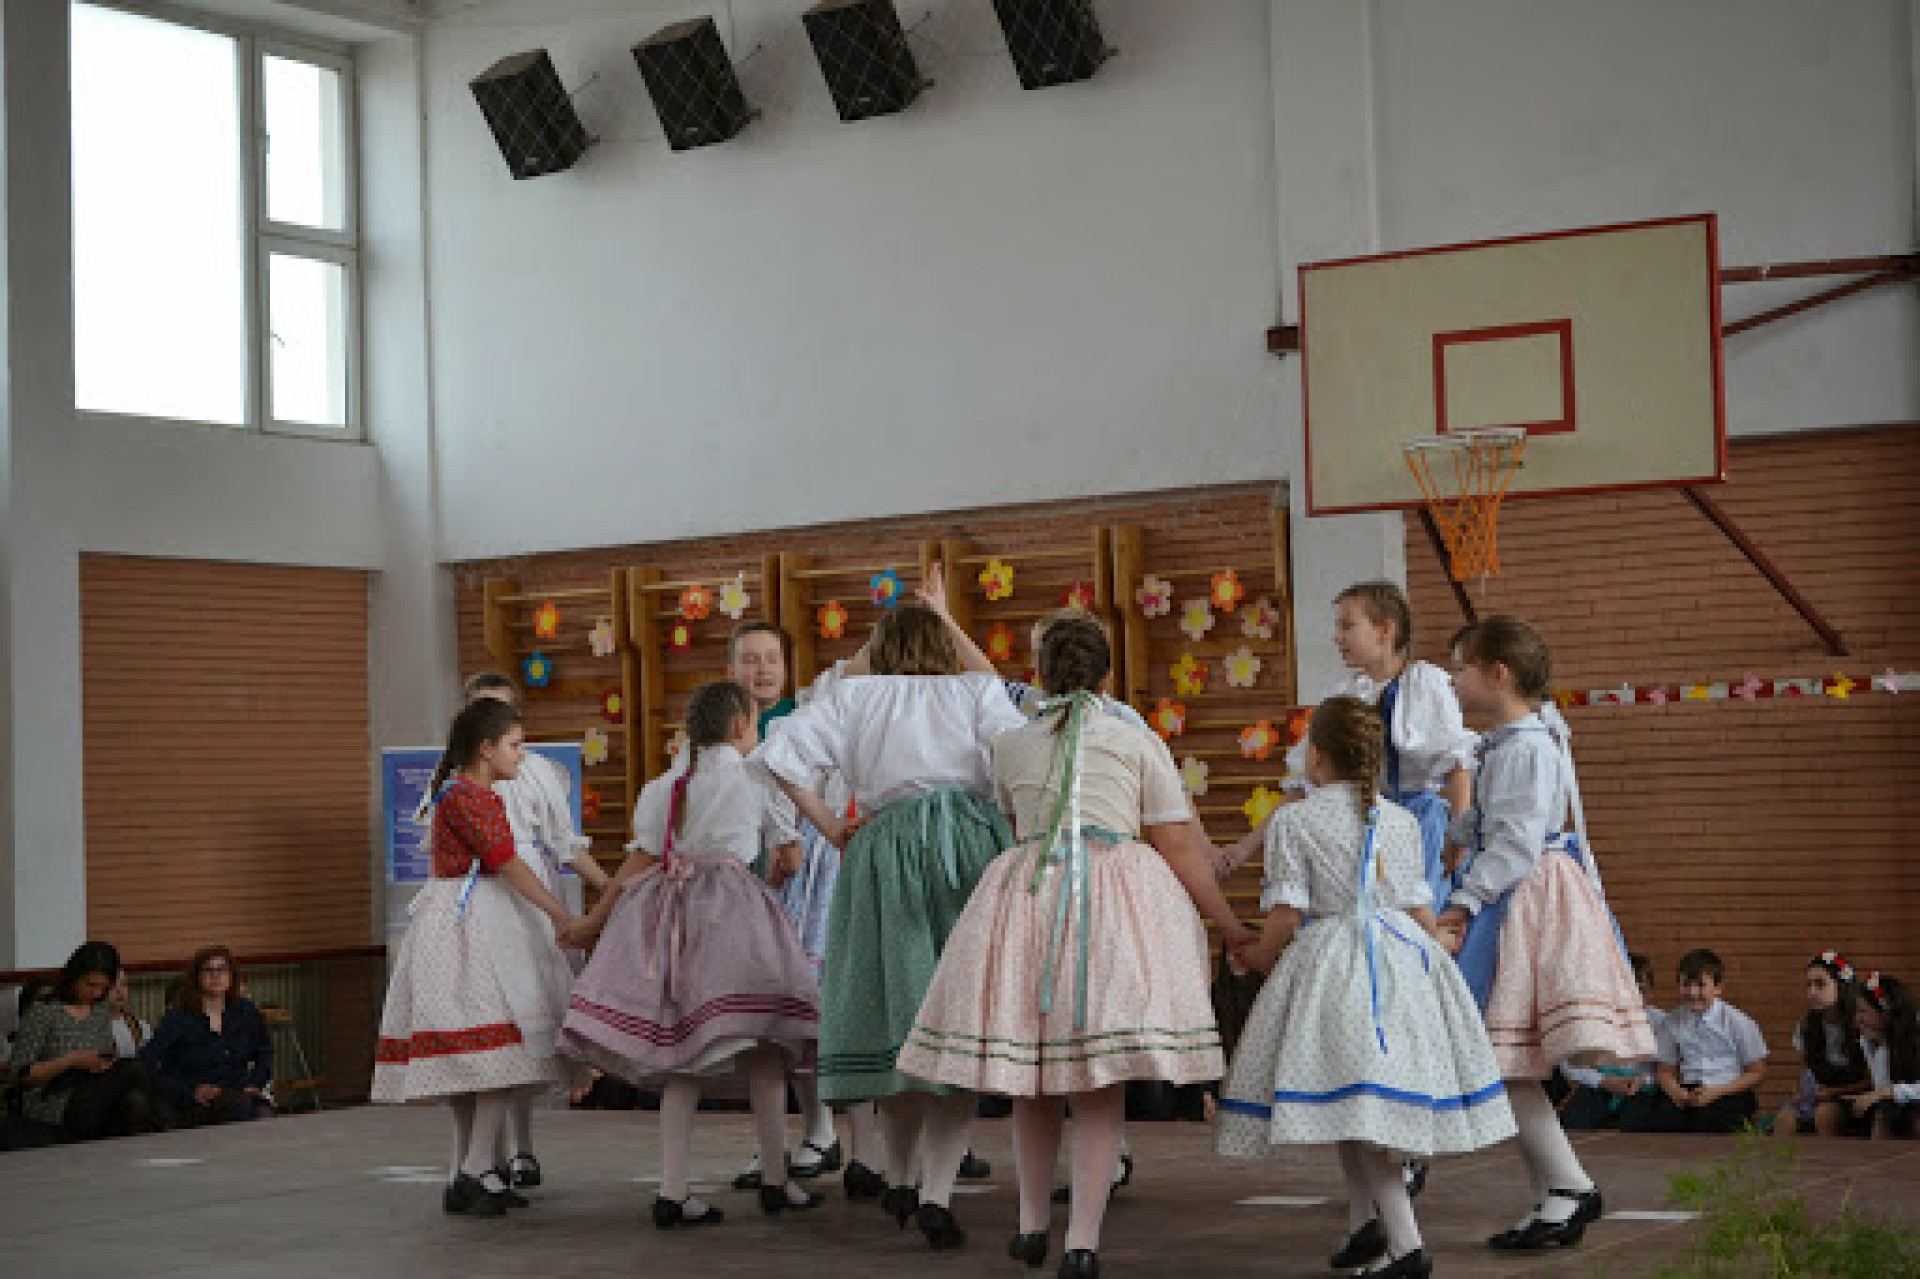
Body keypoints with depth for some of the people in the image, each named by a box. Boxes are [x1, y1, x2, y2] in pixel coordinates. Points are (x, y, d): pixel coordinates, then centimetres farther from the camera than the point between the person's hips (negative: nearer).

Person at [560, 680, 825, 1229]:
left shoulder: (665, 786, 15)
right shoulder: (758, 781, 7)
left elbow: (642, 863, 9)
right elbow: (788, 856, 15)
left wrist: (592, 921, 18)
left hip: (669, 910, 4)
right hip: (732, 904, -4)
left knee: (681, 1057, 6)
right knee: (760, 1048, 2)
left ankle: (672, 1192, 2)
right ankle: (777, 1180, 5)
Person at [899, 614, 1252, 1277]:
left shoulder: (1009, 747, 12)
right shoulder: (1139, 742, 5)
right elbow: (1180, 851, 3)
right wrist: (1231, 925, 10)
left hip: (1026, 898, 2)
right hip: (1117, 899, -2)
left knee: (1032, 1075, 13)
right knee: (1101, 1085, 0)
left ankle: (1031, 1225, 22)